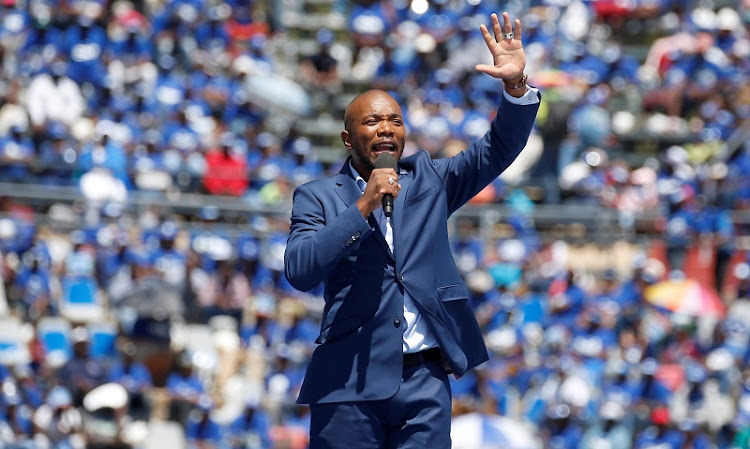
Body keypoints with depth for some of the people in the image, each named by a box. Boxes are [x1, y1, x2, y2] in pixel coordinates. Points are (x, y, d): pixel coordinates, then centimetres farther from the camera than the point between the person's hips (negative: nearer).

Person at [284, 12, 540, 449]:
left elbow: (498, 150, 7)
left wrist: (516, 86, -10)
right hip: (349, 381, -2)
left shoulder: (429, 181, 15)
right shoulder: (318, 197, 6)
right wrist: (363, 207, -14)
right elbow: (299, 270, -9)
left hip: (425, 379, 2)